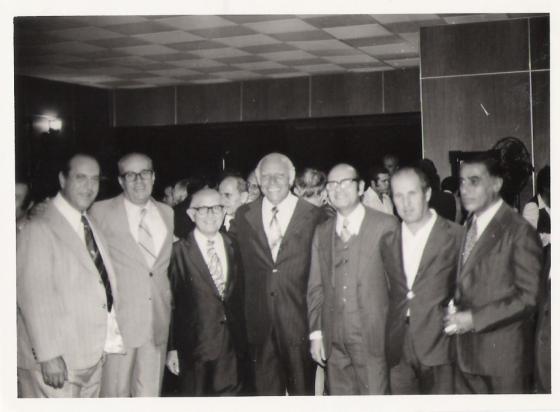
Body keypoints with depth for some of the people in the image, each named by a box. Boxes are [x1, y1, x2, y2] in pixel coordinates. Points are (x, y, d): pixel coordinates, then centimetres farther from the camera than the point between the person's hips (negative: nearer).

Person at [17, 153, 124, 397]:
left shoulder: (91, 226, 14)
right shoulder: (39, 230, -12)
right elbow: (33, 298, -16)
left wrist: (108, 339, 9)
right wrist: (48, 355, -19)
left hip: (92, 357, 7)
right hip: (55, 363, -7)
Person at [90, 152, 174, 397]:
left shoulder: (167, 212, 11)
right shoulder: (101, 212, -3)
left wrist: (167, 302, 10)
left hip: (158, 319, 4)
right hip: (117, 320, -4)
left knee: (150, 392, 10)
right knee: (114, 393, 3)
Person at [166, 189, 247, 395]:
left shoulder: (233, 247, 8)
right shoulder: (179, 251, -5)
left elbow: (239, 295, 10)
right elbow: (171, 302, -5)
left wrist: (242, 340, 6)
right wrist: (172, 348, -7)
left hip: (232, 345, 3)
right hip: (195, 346, -3)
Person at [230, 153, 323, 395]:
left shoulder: (313, 216, -3)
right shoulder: (244, 215, 6)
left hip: (298, 318, -2)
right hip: (259, 318, 2)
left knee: (302, 387, 8)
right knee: (266, 387, 12)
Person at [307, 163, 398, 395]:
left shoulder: (386, 226, -3)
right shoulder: (321, 232, 12)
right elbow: (316, 286, 11)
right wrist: (316, 332, 6)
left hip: (373, 338, -4)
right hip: (334, 341, 4)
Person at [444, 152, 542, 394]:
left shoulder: (519, 232, -13)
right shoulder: (467, 227, 10)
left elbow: (528, 297, -16)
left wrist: (474, 319, -18)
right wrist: (455, 309, 0)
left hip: (503, 353, -6)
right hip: (466, 350, 6)